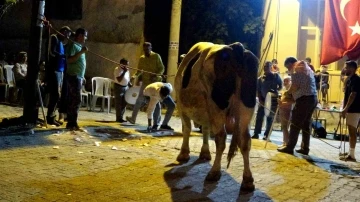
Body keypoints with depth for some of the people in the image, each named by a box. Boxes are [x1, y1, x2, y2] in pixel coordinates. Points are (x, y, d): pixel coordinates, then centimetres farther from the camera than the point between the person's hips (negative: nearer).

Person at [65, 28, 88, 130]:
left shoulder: (79, 46, 19)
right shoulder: (73, 45, -9)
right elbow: (69, 60, -21)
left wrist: (83, 76, 21)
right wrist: (81, 52, -24)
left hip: (78, 76, 9)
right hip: (74, 76, -9)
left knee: (73, 100, 9)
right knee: (77, 100, -11)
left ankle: (71, 123, 11)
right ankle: (72, 123, -9)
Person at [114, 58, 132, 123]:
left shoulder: (126, 70, 9)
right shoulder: (117, 70, -13)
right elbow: (119, 80, -22)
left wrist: (131, 85, 4)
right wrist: (124, 72, -23)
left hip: (125, 87, 7)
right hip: (118, 87, -7)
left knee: (124, 104, 10)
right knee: (118, 104, -2)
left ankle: (121, 117, 18)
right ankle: (118, 118, 5)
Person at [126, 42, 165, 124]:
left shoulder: (156, 56, -5)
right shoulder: (141, 58, 6)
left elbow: (162, 68, -7)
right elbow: (139, 70, 8)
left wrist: (155, 75, -24)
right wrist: (135, 76, -13)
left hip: (155, 82, -3)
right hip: (145, 82, 3)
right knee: (139, 100, -1)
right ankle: (133, 118, 2)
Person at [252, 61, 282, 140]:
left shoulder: (275, 76, 0)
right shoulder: (260, 78, 5)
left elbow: (281, 86, 3)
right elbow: (258, 90, 5)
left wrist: (276, 91, -15)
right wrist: (260, 100, -5)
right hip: (263, 100, 3)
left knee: (270, 118, 0)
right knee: (259, 116, -2)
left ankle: (266, 135, 4)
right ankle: (256, 134, 2)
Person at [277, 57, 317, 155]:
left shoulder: (296, 70, -7)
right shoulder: (307, 68, 22)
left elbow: (295, 87, -17)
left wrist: (287, 92, 0)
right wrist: (291, 93, 19)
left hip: (304, 99, -9)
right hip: (312, 98, 9)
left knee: (295, 124, -4)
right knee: (306, 125, 12)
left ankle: (289, 147, -1)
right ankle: (305, 148, 13)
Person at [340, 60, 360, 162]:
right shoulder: (349, 79, 14)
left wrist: (346, 108, -24)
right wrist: (345, 109, 18)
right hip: (350, 109, 10)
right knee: (351, 131, 14)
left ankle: (351, 155, -6)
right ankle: (350, 152, 22)